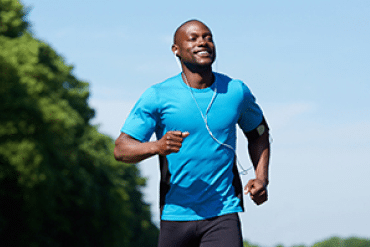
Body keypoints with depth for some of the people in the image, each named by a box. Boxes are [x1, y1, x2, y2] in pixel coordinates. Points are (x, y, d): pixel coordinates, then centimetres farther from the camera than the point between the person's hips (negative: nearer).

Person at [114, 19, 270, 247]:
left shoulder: (236, 91, 5)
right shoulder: (157, 97, -4)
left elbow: (259, 133, 23)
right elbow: (121, 149, -8)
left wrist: (261, 179, 8)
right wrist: (157, 146, -28)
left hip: (224, 214, 0)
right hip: (176, 215, 0)